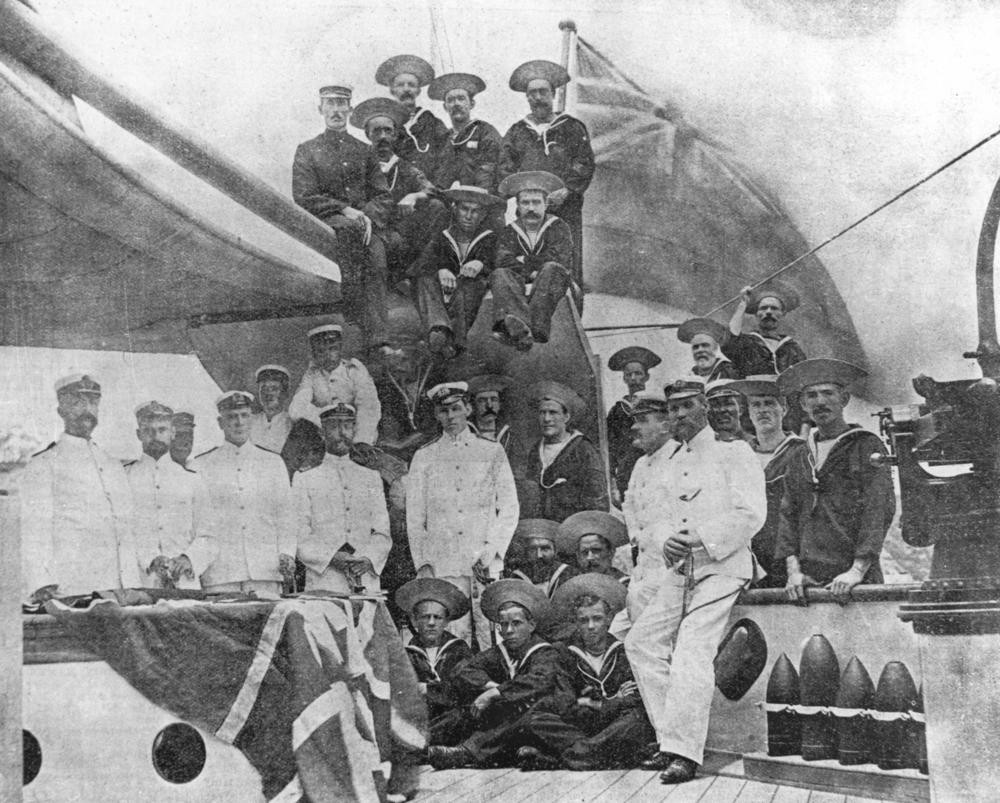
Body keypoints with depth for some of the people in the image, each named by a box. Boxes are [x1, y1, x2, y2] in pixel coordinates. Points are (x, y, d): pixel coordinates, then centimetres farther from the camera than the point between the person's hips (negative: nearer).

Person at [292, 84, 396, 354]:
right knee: (350, 229, -34)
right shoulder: (306, 151, 12)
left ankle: (379, 341, -36)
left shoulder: (365, 152, 20)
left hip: (365, 223, 2)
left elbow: (384, 198, 13)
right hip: (324, 225, -2)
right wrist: (346, 211, -10)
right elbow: (304, 199, 1)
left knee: (376, 260, -28)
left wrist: (368, 216, -8)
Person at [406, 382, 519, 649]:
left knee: (492, 635, -5)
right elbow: (414, 518, 11)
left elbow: (509, 509, 8)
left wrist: (492, 550, -6)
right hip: (443, 564, 0)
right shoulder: (424, 457, 12)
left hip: (485, 563, 0)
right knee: (453, 635, -4)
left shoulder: (493, 452, 11)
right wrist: (422, 564, 0)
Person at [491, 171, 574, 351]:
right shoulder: (509, 232, 16)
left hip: (547, 290, -1)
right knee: (500, 275, -29)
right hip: (518, 288, 1)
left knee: (551, 269, -32)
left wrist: (523, 261, 0)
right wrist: (532, 271, -12)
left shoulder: (559, 228, 10)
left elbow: (559, 261, -7)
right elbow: (502, 261, -3)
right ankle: (521, 329, -61)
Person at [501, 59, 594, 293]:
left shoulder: (572, 128, 13)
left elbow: (585, 164, 4)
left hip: (566, 209, -1)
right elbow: (506, 168, 10)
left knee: (568, 271, -8)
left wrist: (565, 191, -10)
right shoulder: (516, 132, 18)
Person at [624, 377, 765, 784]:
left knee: (693, 650, -18)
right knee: (641, 641, 1)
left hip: (722, 567, -8)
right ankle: (670, 738, 6)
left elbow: (751, 514, -10)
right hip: (681, 569, 8)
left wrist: (703, 538, -17)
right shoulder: (670, 459, 20)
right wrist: (667, 540, -2)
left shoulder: (733, 451, -3)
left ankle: (684, 751, -16)